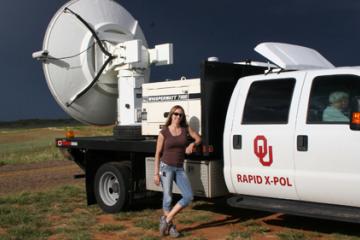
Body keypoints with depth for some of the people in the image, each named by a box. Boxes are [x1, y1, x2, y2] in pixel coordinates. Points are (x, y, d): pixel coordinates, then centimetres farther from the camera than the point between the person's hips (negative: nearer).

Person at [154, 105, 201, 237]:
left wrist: (192, 144, -6)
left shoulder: (186, 129, 4)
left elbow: (198, 139, 17)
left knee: (188, 197, -5)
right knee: (168, 198, -2)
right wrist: (156, 173, -9)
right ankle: (170, 226, 16)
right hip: (166, 167, -4)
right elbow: (158, 154, -4)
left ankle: (166, 219, 8)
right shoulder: (163, 132, -5)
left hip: (179, 169, 4)